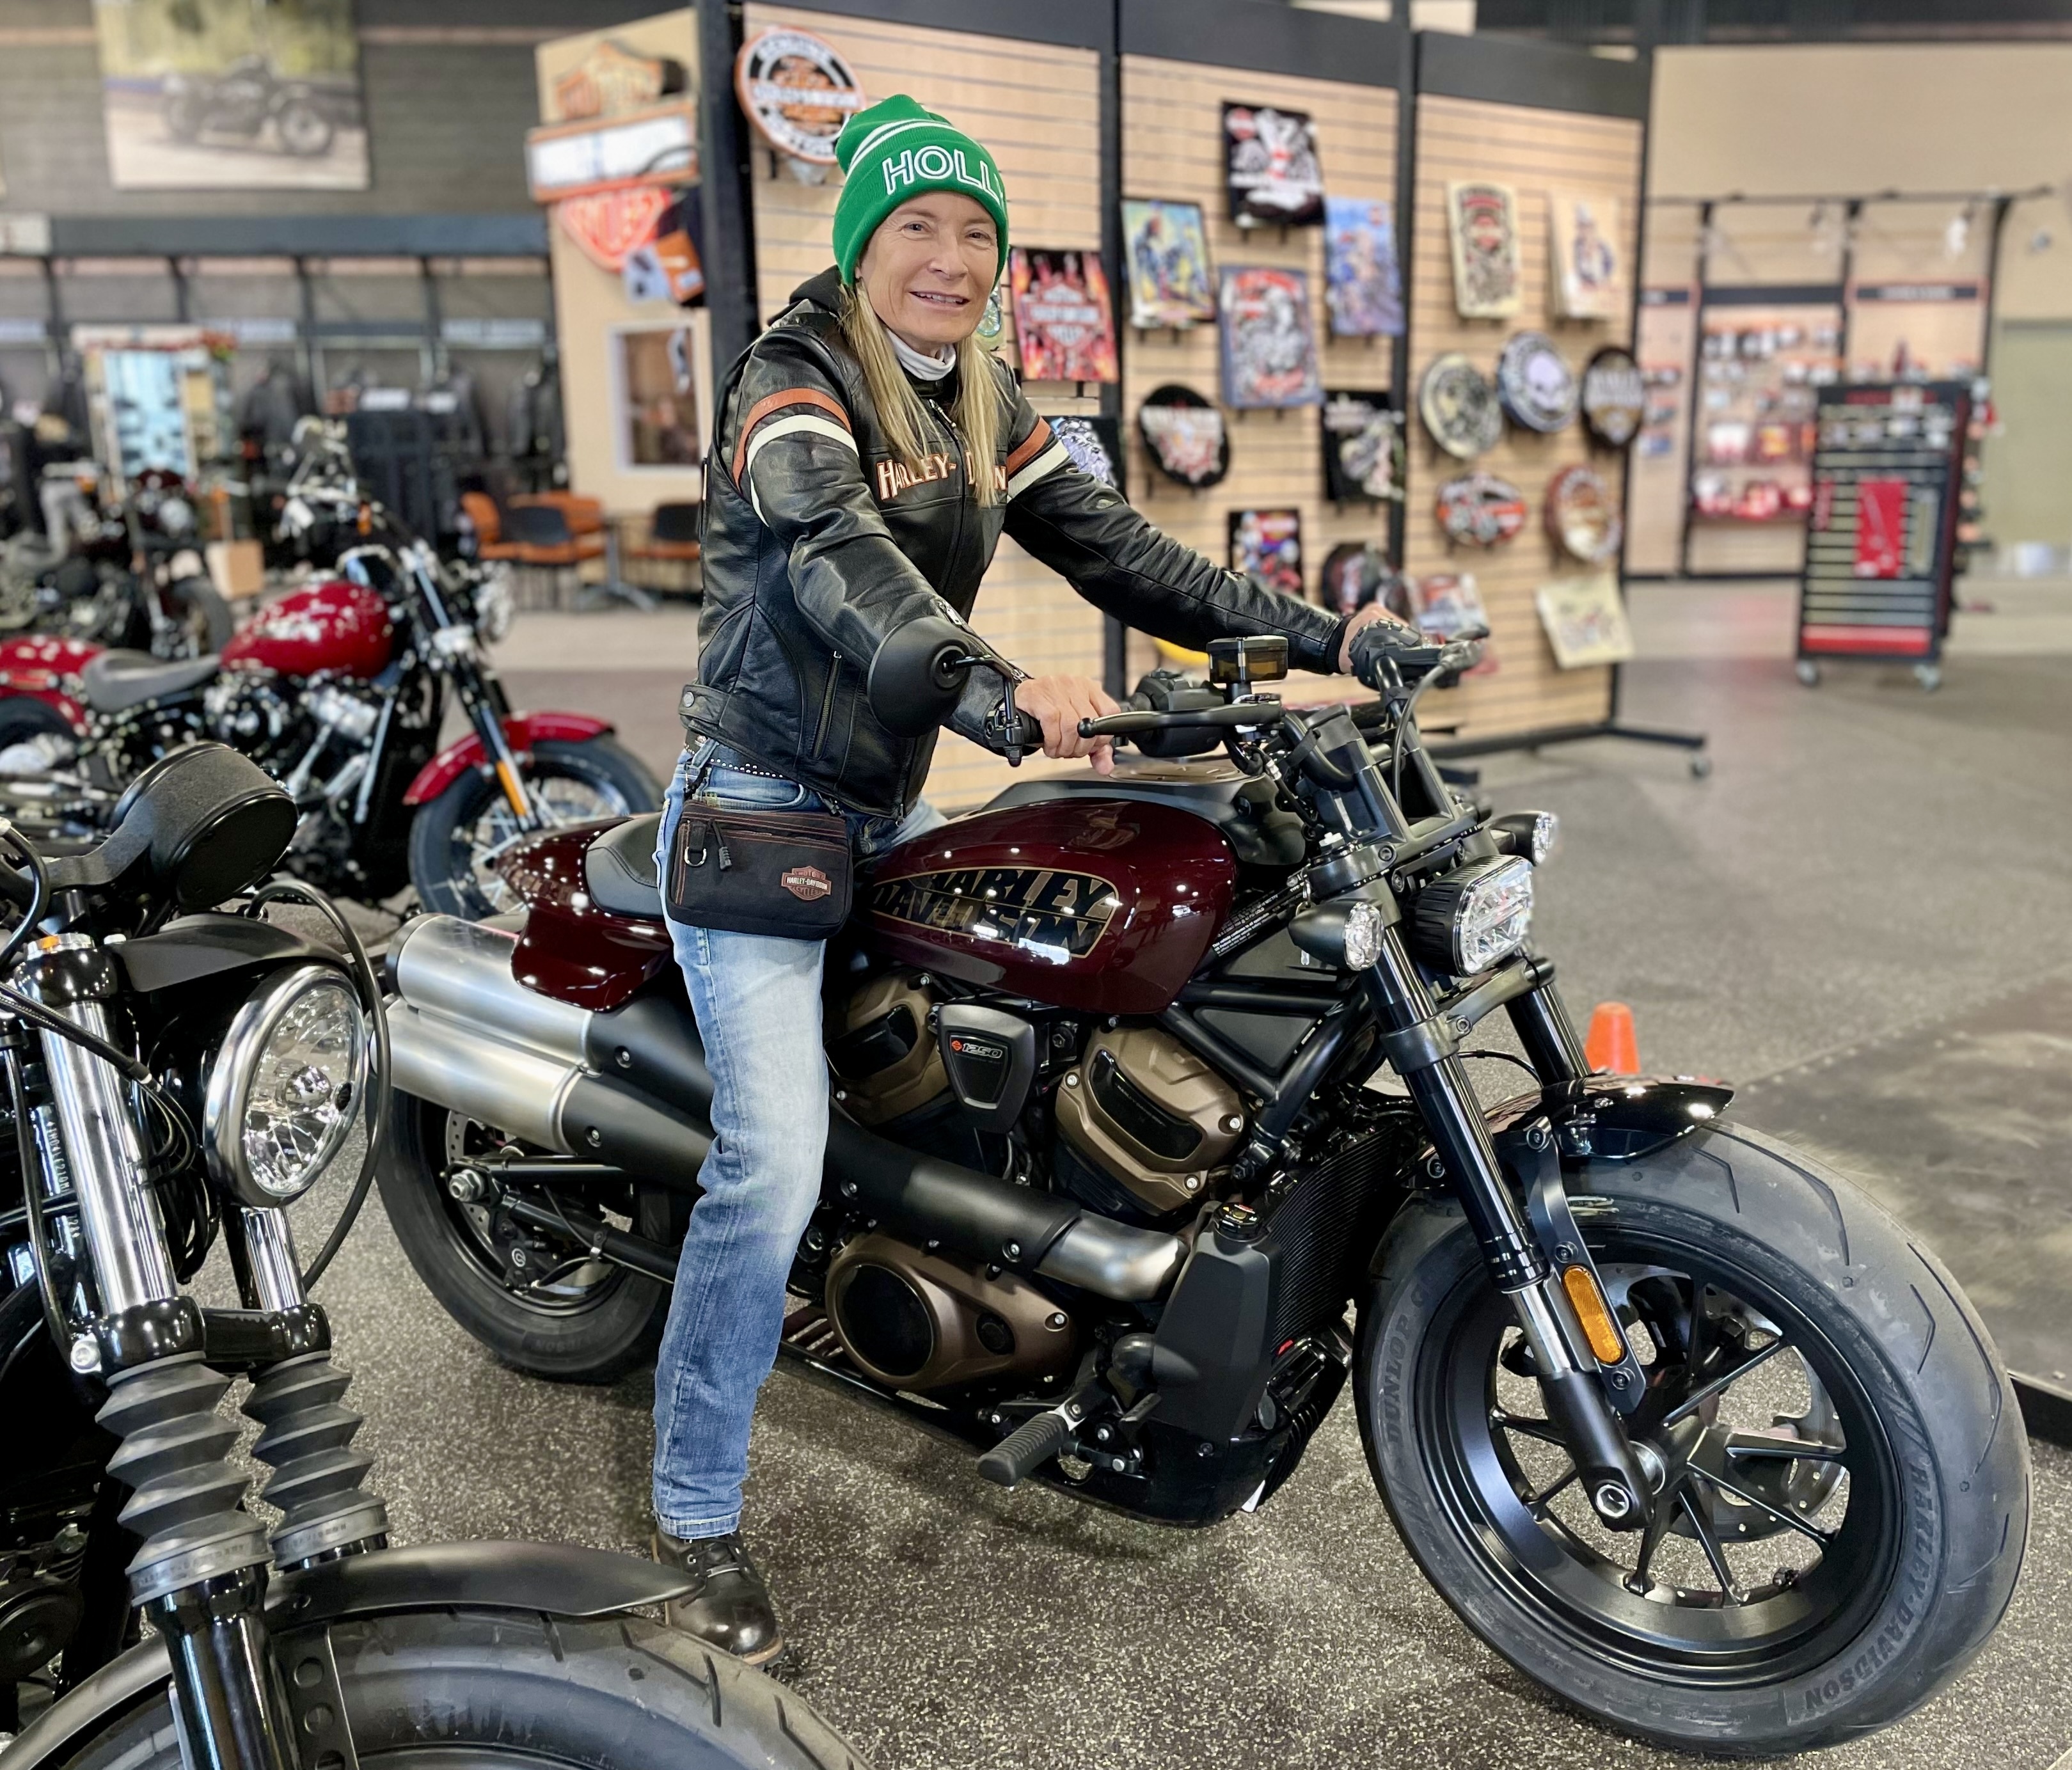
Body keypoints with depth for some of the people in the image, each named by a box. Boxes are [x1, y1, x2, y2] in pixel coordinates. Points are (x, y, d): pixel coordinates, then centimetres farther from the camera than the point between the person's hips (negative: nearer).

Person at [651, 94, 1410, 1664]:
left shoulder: (986, 407, 11)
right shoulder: (794, 378, -13)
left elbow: (1117, 551, 5)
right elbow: (840, 563, -32)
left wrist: (1319, 637, -6)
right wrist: (1003, 695, -51)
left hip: (892, 814, 8)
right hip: (761, 810, -8)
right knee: (775, 1166, -16)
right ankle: (697, 1513, 1)